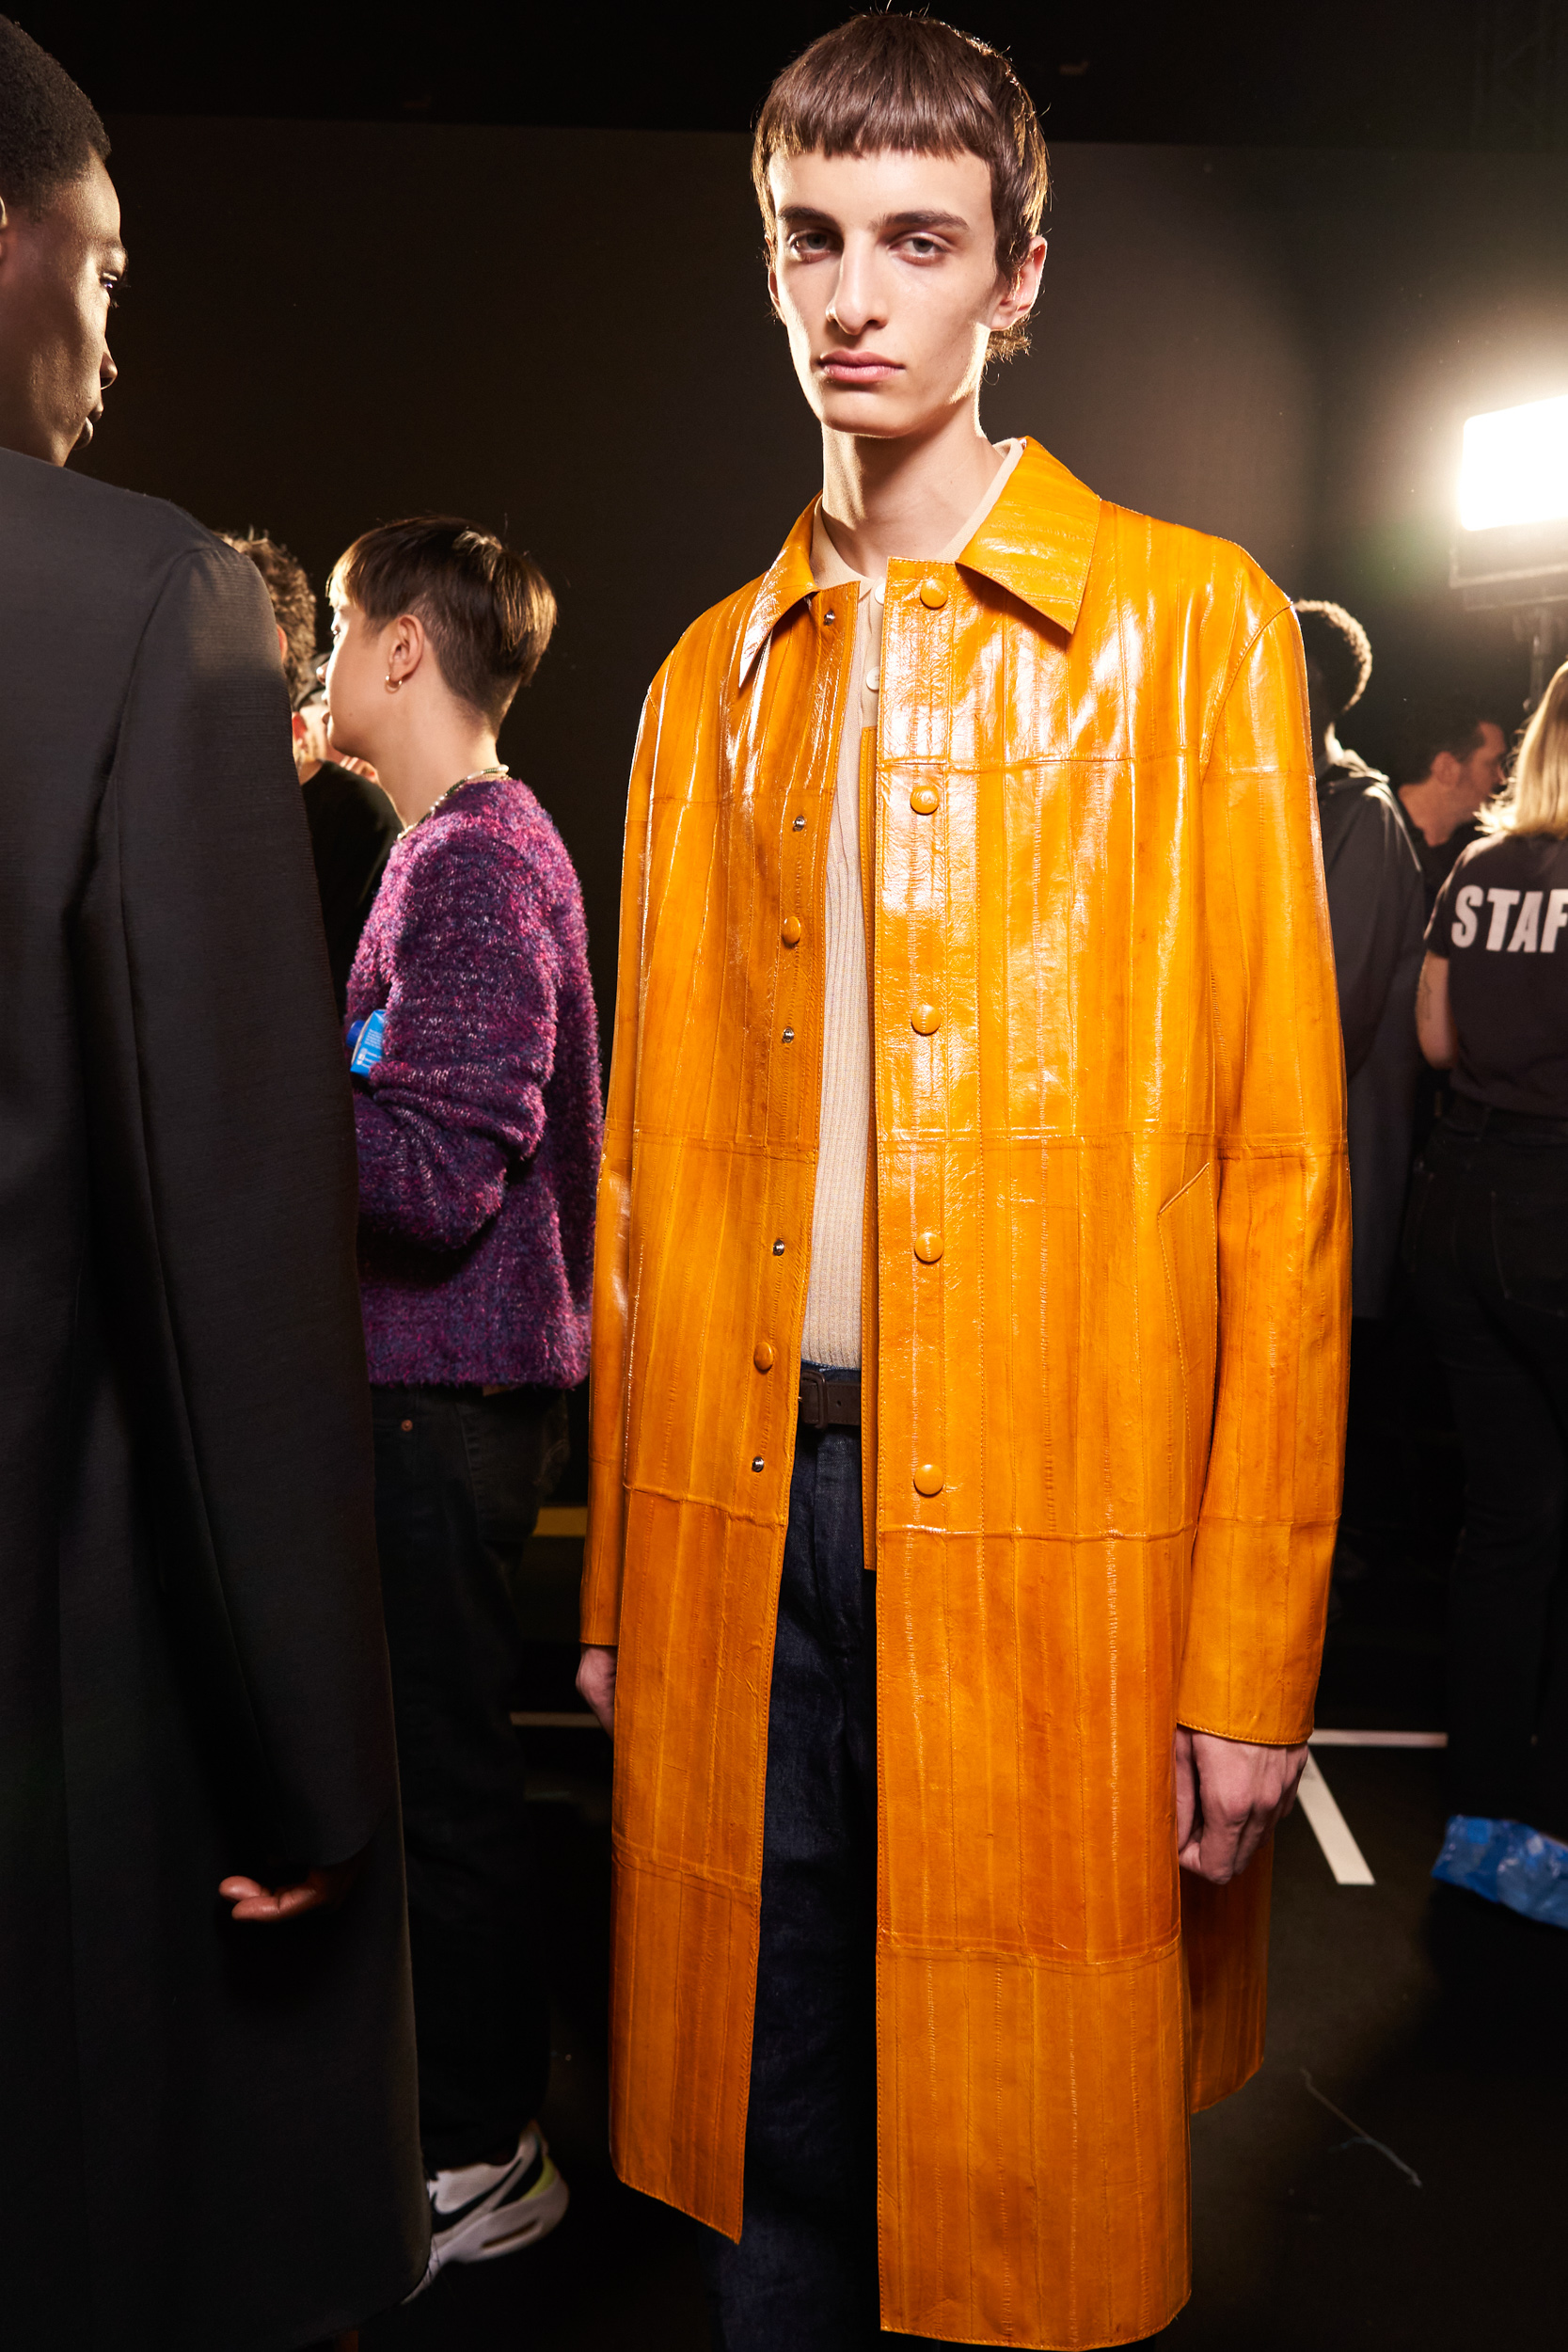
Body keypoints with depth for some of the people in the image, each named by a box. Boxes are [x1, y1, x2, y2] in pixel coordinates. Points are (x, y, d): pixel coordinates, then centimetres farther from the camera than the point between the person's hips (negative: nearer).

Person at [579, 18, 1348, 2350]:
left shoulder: (1189, 627, 1)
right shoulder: (712, 679, 12)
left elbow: (1278, 1152, -4)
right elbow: (656, 1155, 11)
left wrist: (1250, 1653, -8)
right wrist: (623, 1573, 9)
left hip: (1047, 1536, -3)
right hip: (746, 1525, 3)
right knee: (771, 2162, 15)